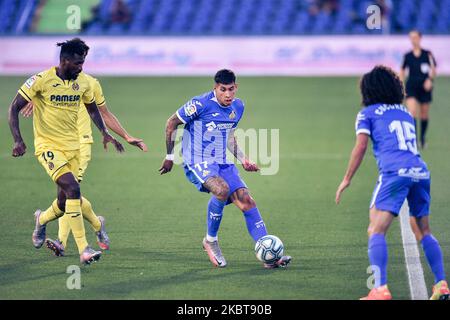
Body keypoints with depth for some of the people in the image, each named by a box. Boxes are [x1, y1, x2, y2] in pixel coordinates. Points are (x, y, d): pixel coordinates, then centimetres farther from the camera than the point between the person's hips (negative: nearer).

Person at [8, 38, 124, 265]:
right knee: (73, 189, -24)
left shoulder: (83, 82, 1)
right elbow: (14, 108, -9)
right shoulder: (41, 80, -15)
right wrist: (17, 140, -20)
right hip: (48, 146, -6)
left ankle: (41, 220, 44)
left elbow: (92, 109, 19)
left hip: (72, 146, 6)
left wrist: (105, 133, 6)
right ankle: (84, 249, -22)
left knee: (65, 203, 8)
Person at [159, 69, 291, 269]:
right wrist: (170, 156, 1)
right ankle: (210, 240, -12)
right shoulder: (201, 104, -15)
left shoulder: (238, 107, 7)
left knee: (247, 202, -9)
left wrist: (243, 159, 12)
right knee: (222, 188, -34)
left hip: (221, 163, 6)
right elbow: (171, 123, -4)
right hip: (197, 162, -6)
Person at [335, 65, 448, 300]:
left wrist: (347, 179, 5)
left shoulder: (368, 113, 11)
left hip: (395, 172, -6)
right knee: (423, 232, 19)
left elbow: (360, 147, 1)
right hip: (421, 171, 6)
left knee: (376, 231, -9)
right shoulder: (406, 112, 27)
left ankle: (380, 289, -25)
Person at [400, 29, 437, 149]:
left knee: (424, 114, 8)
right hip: (411, 87, 0)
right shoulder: (408, 56, 3)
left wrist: (430, 79, -15)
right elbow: (402, 72, 13)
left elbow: (433, 70, 3)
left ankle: (423, 138, 26)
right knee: (412, 111, -18)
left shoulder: (427, 54, -1)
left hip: (425, 88, 0)